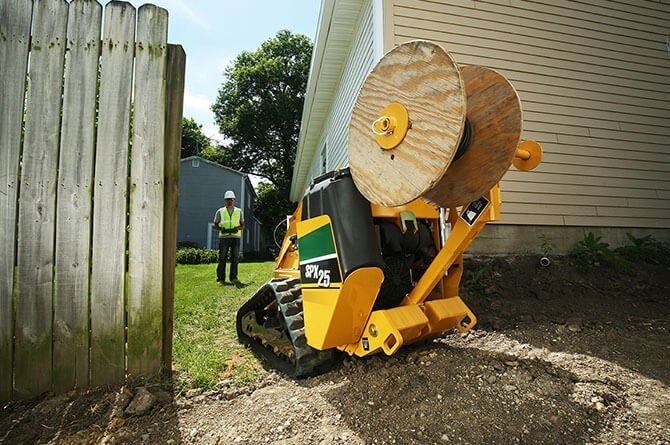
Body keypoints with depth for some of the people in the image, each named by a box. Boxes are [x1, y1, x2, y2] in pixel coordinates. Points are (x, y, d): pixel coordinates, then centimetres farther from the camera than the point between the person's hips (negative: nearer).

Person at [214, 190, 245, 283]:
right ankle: (221, 278, 4)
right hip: (224, 237, -1)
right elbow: (216, 225, 10)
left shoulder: (239, 211, 15)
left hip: (235, 237, 1)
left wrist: (237, 228, -9)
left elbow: (243, 225, 13)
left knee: (235, 258, -2)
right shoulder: (220, 211, 12)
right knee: (222, 258, -2)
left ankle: (233, 277, 4)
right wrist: (221, 229, -11)